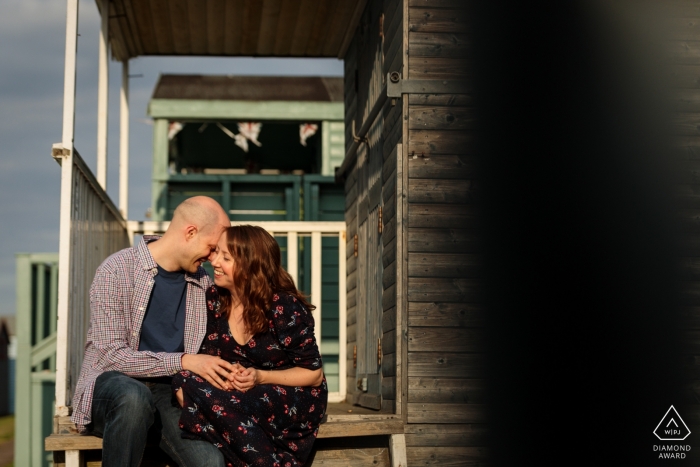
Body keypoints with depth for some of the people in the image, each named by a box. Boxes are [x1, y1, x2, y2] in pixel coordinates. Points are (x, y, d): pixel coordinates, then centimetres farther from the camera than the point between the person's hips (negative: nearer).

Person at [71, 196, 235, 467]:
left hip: (167, 393, 3)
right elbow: (111, 355, -15)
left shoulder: (202, 284, 7)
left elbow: (204, 356, 15)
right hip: (112, 383, -3)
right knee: (134, 395, -40)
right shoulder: (116, 271, -9)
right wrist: (183, 362, -21)